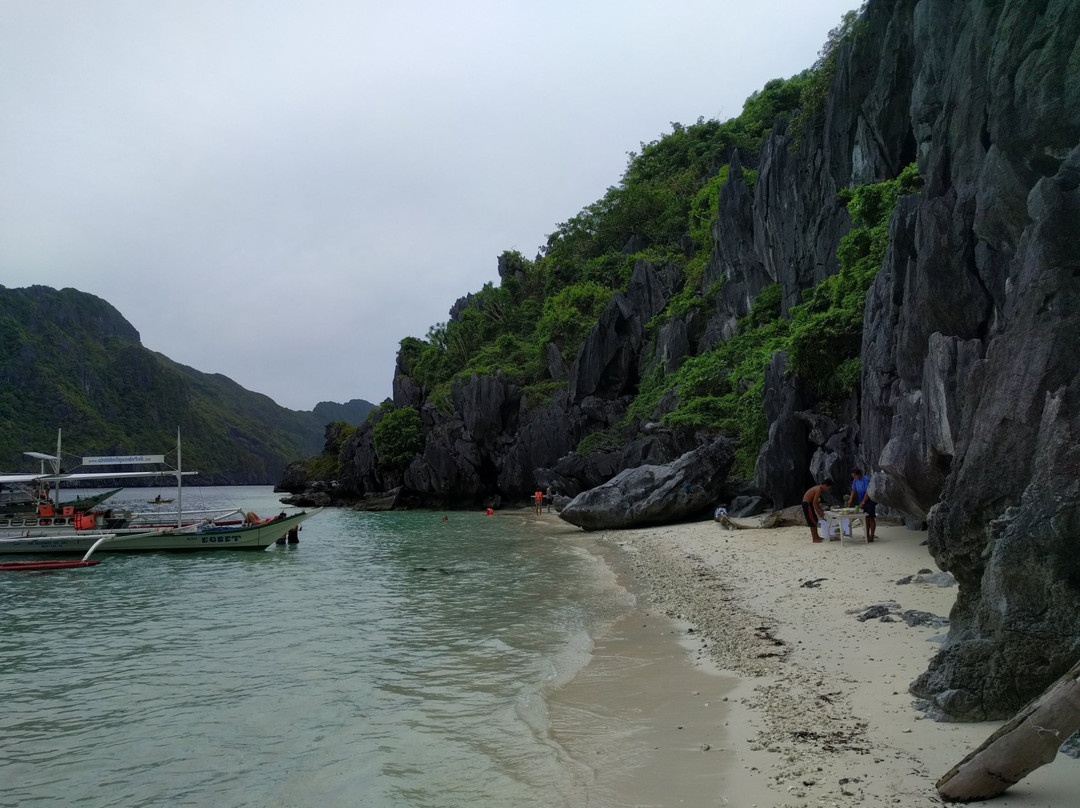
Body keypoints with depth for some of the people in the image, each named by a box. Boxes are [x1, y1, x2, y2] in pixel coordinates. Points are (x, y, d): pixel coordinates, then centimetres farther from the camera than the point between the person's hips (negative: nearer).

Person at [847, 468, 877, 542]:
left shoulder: (866, 480, -22)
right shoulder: (855, 480, 3)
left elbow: (868, 492, -24)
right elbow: (854, 490, 11)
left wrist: (862, 502, -24)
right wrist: (851, 499, -2)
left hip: (870, 502, -8)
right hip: (863, 502, 8)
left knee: (871, 518, -4)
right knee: (866, 518, 12)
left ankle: (871, 537, -1)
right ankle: (867, 535, 18)